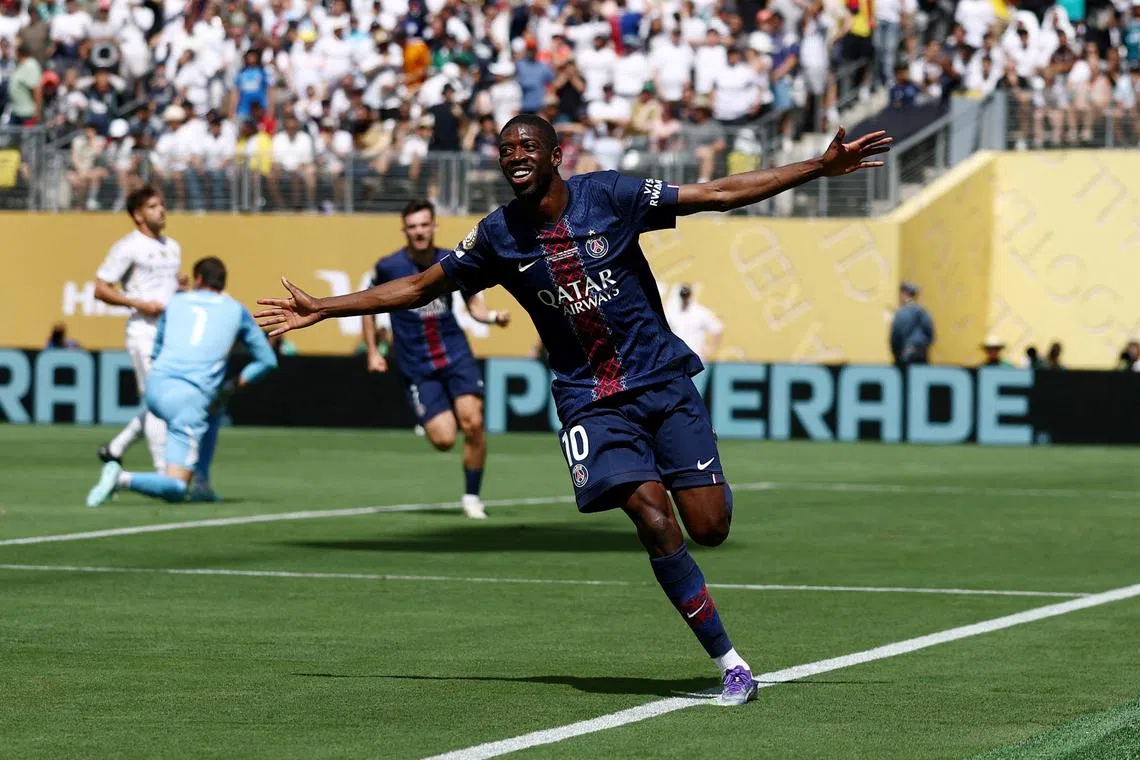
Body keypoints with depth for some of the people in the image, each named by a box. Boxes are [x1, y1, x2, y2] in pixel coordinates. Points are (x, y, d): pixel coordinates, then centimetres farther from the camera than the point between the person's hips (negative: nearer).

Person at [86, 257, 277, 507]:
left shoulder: (176, 302, 21)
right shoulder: (236, 310, 16)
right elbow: (268, 360, 20)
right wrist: (234, 386, 27)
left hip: (155, 386, 4)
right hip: (190, 397, -4)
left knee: (212, 412, 37)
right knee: (176, 490, -1)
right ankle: (123, 479, -29)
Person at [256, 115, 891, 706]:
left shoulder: (607, 195, -7)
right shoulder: (497, 238, -1)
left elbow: (720, 194, -5)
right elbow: (418, 288, 12)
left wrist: (821, 168, -11)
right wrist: (319, 310, 11)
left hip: (663, 380, 0)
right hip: (591, 402, 0)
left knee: (709, 528, -8)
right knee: (655, 523, -19)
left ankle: (714, 492, 33)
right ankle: (730, 664, -10)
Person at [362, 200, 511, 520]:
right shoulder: (388, 267, -6)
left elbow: (473, 303, 10)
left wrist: (493, 316, -11)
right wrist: (372, 351, 4)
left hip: (456, 356, 2)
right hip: (417, 367, -1)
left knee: (472, 423, -15)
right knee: (444, 439, -11)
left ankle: (472, 497, 3)